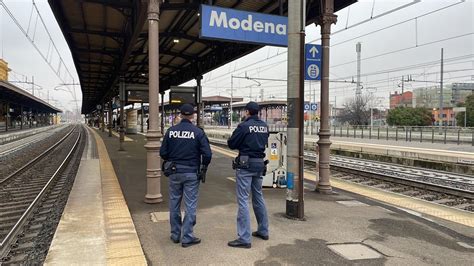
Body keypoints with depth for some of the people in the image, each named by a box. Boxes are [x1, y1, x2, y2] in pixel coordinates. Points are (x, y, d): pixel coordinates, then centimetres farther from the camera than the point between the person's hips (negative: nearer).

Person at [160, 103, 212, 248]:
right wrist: (203, 166, 6)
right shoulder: (198, 132, -9)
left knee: (174, 203, 15)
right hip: (191, 173, -3)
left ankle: (175, 234, 26)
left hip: (174, 172, 3)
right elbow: (207, 154, -13)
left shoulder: (171, 131, -2)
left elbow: (163, 153, -1)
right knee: (190, 205, 5)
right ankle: (187, 237, 10)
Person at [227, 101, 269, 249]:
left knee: (243, 200, -4)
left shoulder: (244, 126, -13)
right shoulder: (264, 126, 6)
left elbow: (231, 144, -7)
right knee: (258, 197, 20)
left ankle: (244, 238, -3)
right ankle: (263, 230, 31)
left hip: (245, 164, -7)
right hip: (259, 163, 7)